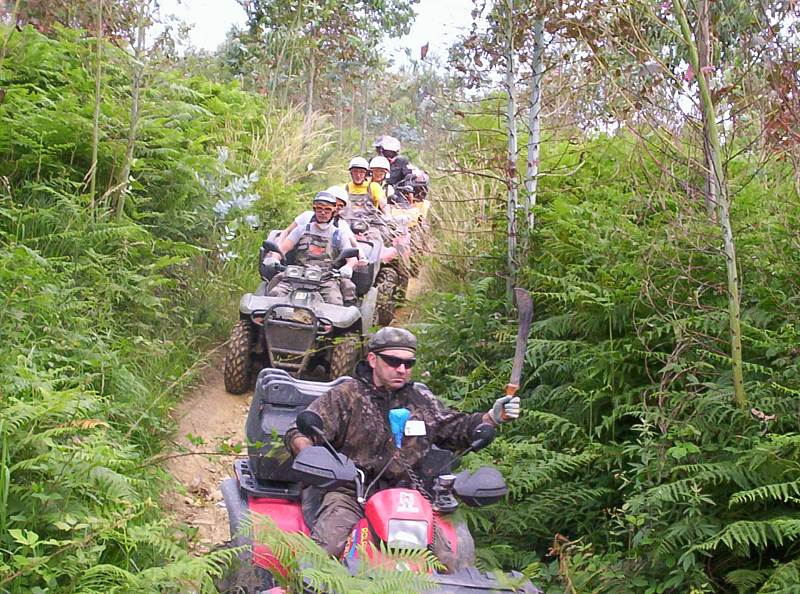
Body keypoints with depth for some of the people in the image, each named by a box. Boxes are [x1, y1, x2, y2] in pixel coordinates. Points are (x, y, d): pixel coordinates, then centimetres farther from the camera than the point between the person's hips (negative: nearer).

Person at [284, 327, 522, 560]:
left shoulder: (421, 400, 16)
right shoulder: (345, 396, 4)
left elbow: (455, 428, 25)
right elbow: (299, 433, -1)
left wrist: (493, 417, 9)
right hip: (351, 492, -3)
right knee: (323, 547, -27)